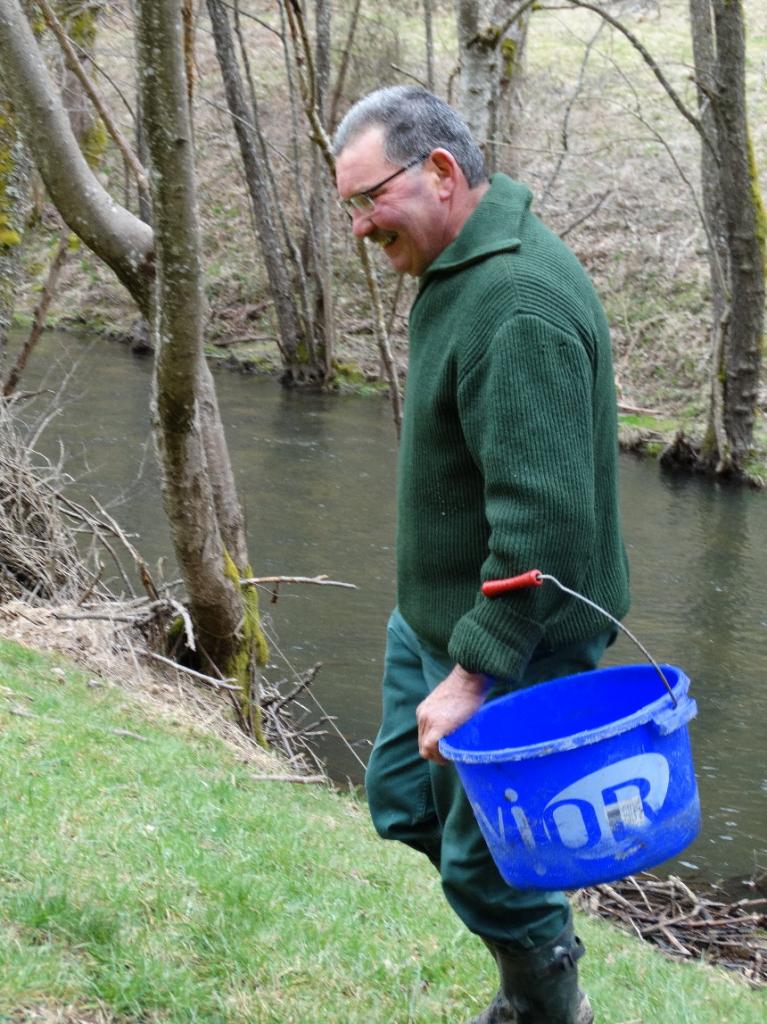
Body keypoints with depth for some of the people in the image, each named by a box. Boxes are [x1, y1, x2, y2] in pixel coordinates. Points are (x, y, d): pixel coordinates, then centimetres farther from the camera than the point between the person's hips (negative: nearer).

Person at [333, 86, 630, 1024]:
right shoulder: (459, 268, 5)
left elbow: (543, 515, -32)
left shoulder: (518, 305, -28)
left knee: (482, 861, 2)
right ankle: (536, 945, 38)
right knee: (403, 800, 20)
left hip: (512, 635, -10)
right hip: (435, 612, 10)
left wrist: (475, 672, -28)